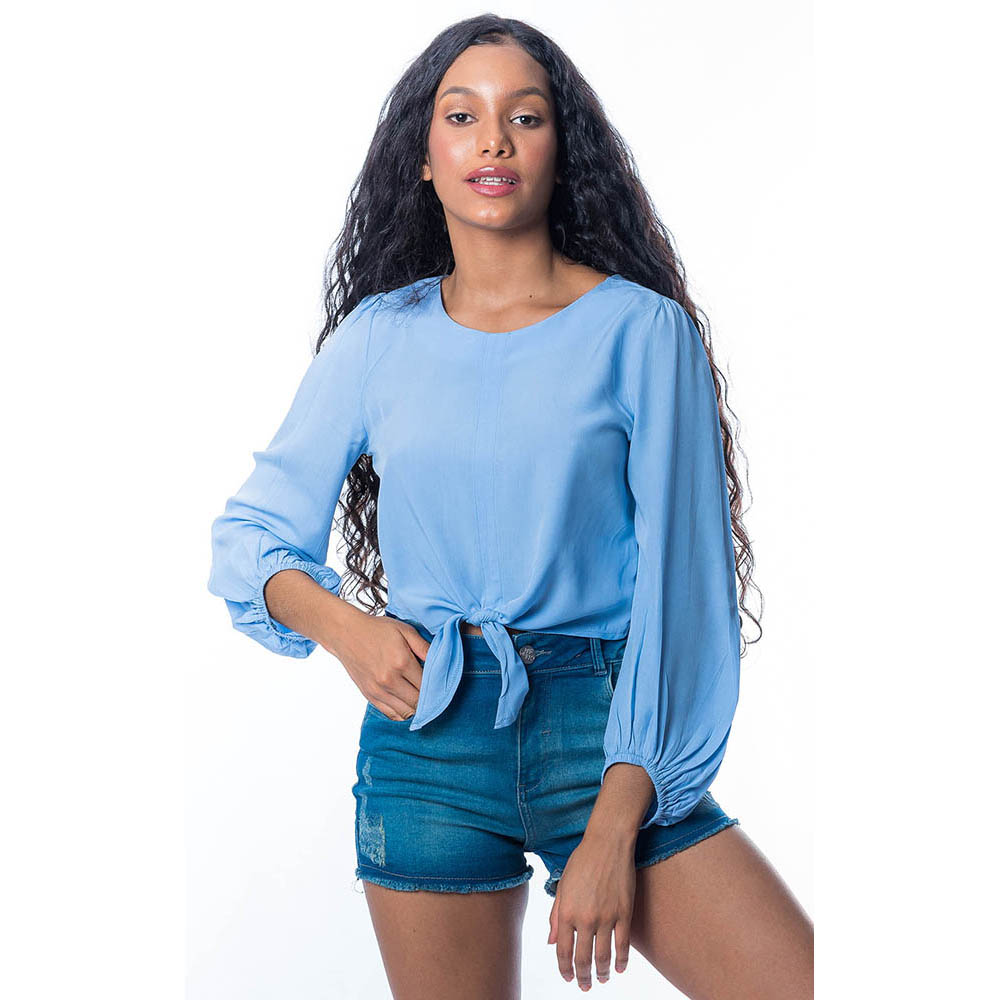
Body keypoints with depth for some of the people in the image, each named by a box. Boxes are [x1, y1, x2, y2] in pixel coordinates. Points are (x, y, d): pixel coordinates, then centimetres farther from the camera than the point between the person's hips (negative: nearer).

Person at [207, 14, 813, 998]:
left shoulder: (643, 329, -1)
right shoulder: (378, 338, 7)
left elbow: (679, 581, -6)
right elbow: (248, 534, 13)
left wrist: (613, 829, -13)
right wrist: (343, 625, -8)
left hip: (605, 731, -1)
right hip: (426, 731, 2)